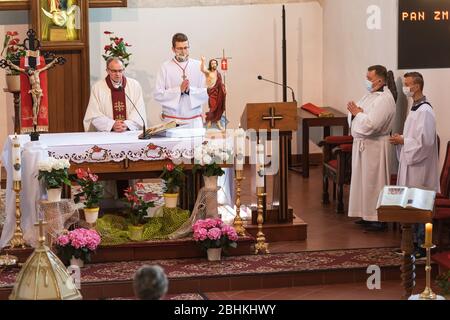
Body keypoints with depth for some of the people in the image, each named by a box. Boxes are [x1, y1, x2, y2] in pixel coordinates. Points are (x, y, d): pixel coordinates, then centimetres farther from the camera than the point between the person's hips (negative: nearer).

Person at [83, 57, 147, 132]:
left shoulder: (134, 85, 8)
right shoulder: (97, 88, 4)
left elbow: (139, 111, 3)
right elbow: (95, 115, -1)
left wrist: (127, 125, -14)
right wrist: (112, 125, -16)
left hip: (131, 131, 0)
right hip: (106, 133, 0)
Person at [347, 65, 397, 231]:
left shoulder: (384, 99, -18)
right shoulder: (371, 95, 11)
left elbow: (371, 124, -28)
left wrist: (357, 113, -13)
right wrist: (355, 111, -8)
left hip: (374, 146, -9)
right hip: (361, 143, 9)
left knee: (373, 181, -3)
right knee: (364, 180, 14)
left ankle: (379, 219, 5)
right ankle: (367, 215, 23)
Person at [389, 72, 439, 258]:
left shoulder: (425, 111, -18)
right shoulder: (415, 108, 12)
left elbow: (425, 141, -24)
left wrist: (403, 141, -14)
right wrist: (401, 139, 5)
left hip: (419, 166, -10)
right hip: (411, 163, 10)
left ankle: (422, 246, 3)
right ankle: (415, 241, 22)